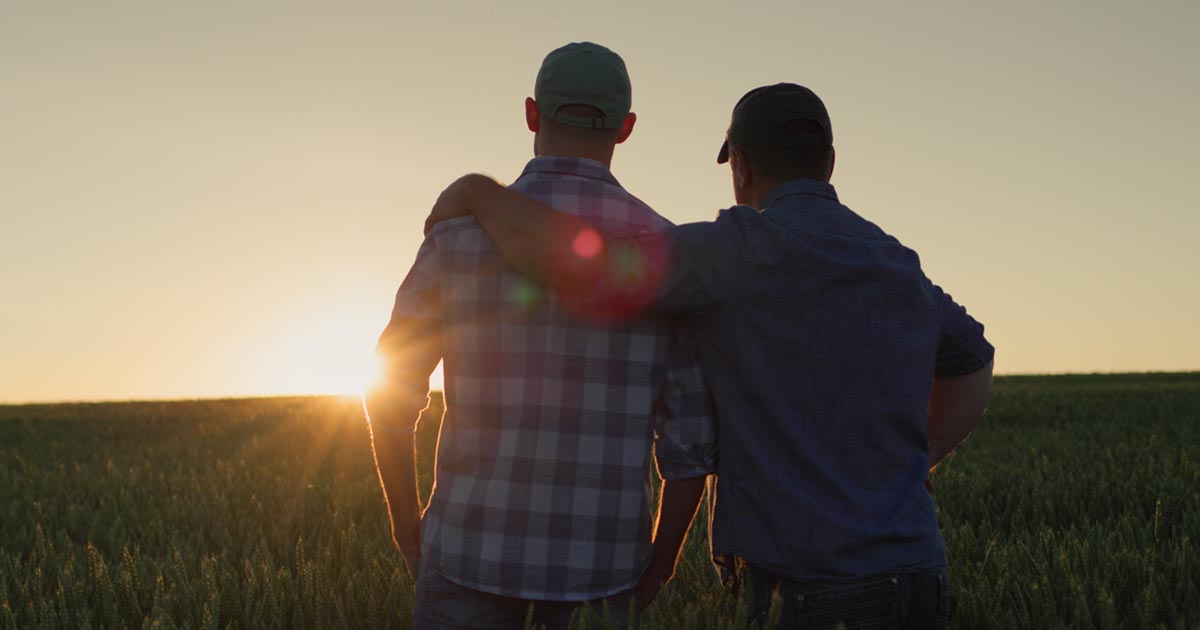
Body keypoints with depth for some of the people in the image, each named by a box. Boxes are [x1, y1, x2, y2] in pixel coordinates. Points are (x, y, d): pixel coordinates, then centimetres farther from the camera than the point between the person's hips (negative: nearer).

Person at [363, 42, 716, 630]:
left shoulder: (461, 232, -8)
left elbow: (389, 394, -1)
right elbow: (693, 434, -5)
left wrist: (404, 521, 15)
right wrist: (658, 567, 9)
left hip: (480, 549, -1)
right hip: (600, 562, 1)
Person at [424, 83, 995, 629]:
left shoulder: (748, 252, -14)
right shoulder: (897, 265, 11)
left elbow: (575, 259, -24)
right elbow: (972, 374, 27)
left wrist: (476, 190, -4)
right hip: (914, 583, 7)